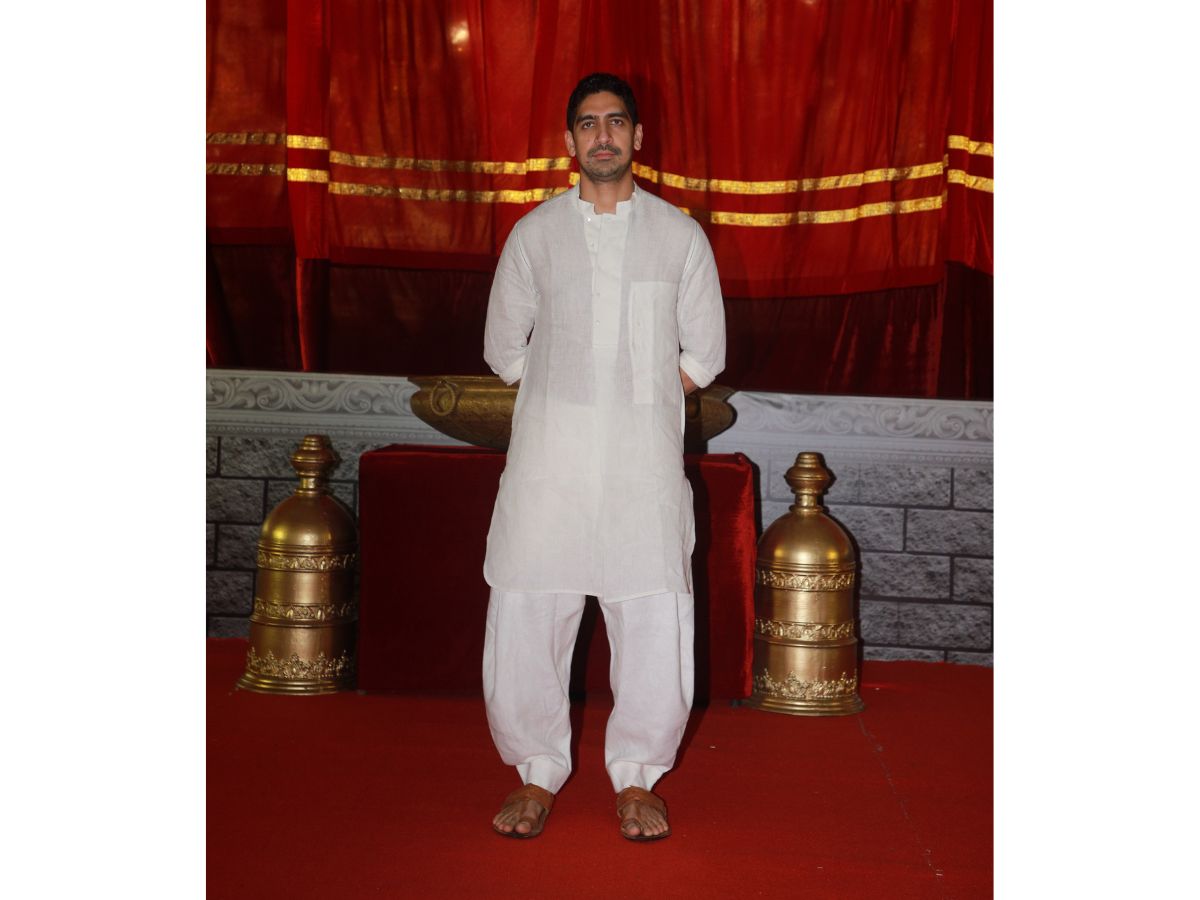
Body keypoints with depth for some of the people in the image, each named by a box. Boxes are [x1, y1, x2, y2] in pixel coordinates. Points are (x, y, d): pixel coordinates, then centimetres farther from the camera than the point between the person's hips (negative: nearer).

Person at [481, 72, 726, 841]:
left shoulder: (680, 236, 8)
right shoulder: (535, 234, 9)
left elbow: (703, 357, 10)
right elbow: (504, 351, 12)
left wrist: (638, 396, 4)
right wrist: (570, 394, 7)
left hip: (645, 457, 0)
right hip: (550, 453, 1)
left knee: (655, 620, -4)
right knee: (526, 612, -2)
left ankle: (636, 777, 13)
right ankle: (538, 772, 15)